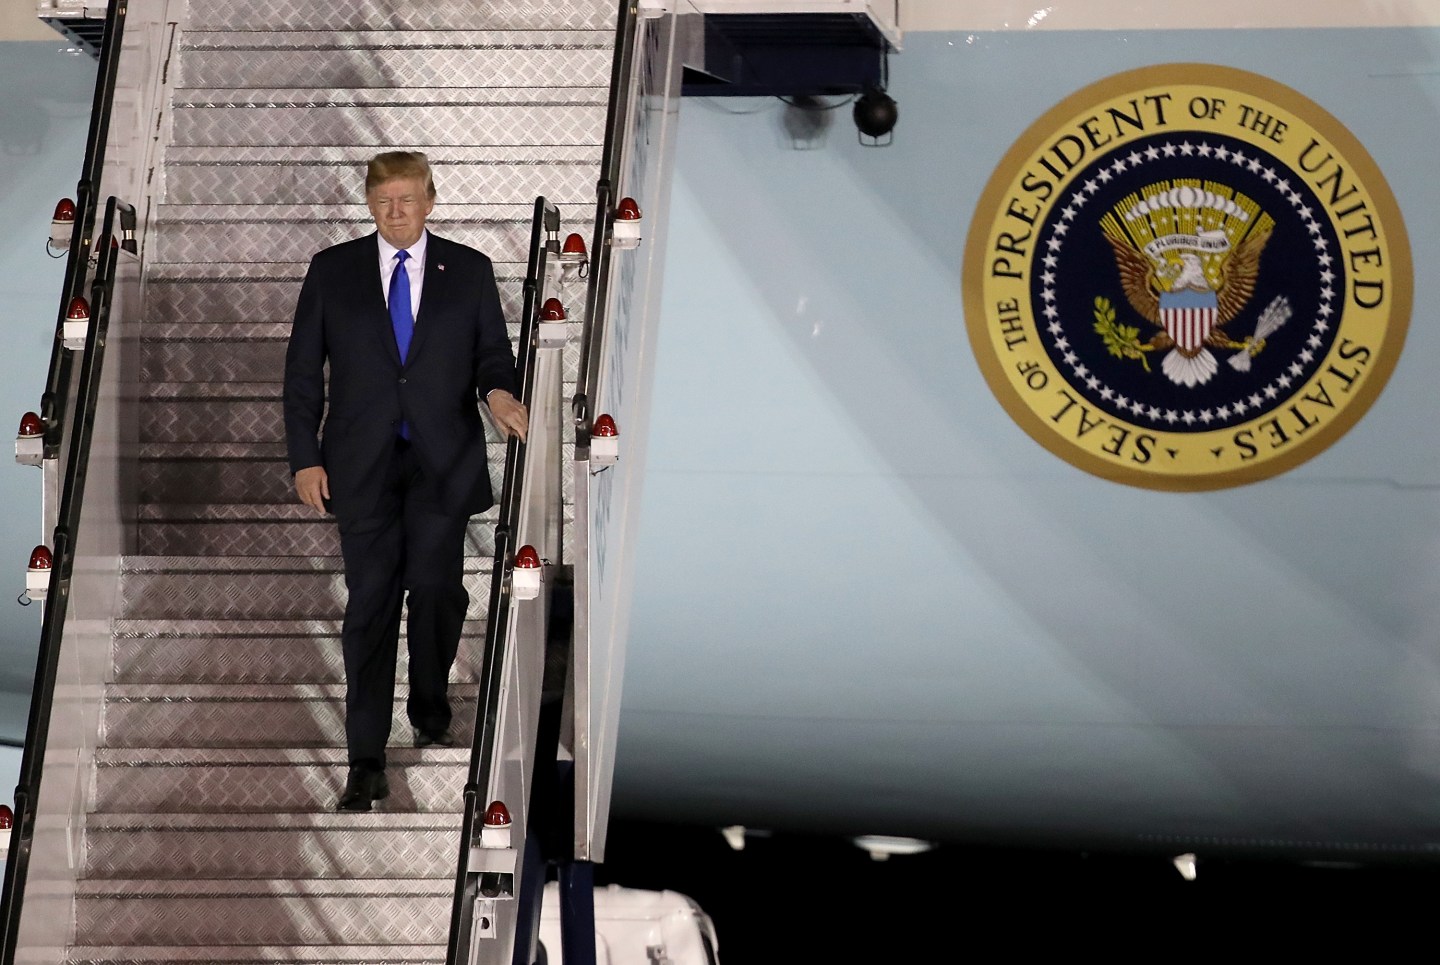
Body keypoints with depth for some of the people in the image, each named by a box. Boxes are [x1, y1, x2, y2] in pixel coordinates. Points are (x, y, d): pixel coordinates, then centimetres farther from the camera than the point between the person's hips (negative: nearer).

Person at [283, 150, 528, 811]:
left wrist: (497, 390, -16)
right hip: (363, 463, -1)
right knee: (370, 604, -2)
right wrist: (305, 458, -2)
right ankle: (366, 762, 1)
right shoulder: (332, 271, 5)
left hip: (443, 461, 1)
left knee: (438, 591, 5)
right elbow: (303, 368, 5)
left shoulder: (469, 271, 6)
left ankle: (430, 714, 32)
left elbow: (493, 352, 8)